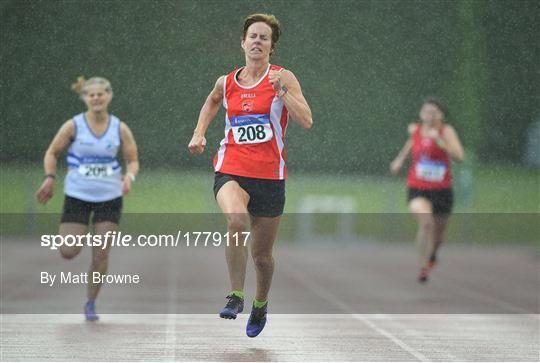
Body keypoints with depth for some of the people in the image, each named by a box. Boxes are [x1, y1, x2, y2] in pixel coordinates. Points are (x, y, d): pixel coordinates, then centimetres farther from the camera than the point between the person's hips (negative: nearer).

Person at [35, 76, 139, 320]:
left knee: (101, 255, -3)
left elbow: (133, 160, 4)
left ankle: (91, 304, 14)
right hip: (77, 196, -1)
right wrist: (50, 177, -11)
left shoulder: (120, 129, -3)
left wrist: (129, 176, -17)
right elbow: (52, 153, 4)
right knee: (68, 252, -9)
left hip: (109, 197, 1)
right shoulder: (73, 126, -6)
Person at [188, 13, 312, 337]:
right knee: (236, 220, -32)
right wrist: (199, 133, 19)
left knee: (262, 254, 9)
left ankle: (260, 304, 39)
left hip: (269, 176, -1)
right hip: (230, 170, 1)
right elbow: (212, 102, 31)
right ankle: (236, 296, -20)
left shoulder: (283, 78, -2)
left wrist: (280, 91, -21)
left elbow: (306, 121, -13)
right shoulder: (227, 82, 7)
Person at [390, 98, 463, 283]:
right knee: (425, 223, -27)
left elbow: (459, 156, -26)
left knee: (439, 230, 17)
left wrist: (440, 141, -35)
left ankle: (432, 254, 53)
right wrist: (400, 158, 19)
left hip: (442, 190, 0)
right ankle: (423, 267, -15)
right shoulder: (414, 129, -2)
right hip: (417, 189, 0)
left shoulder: (446, 131, -11)